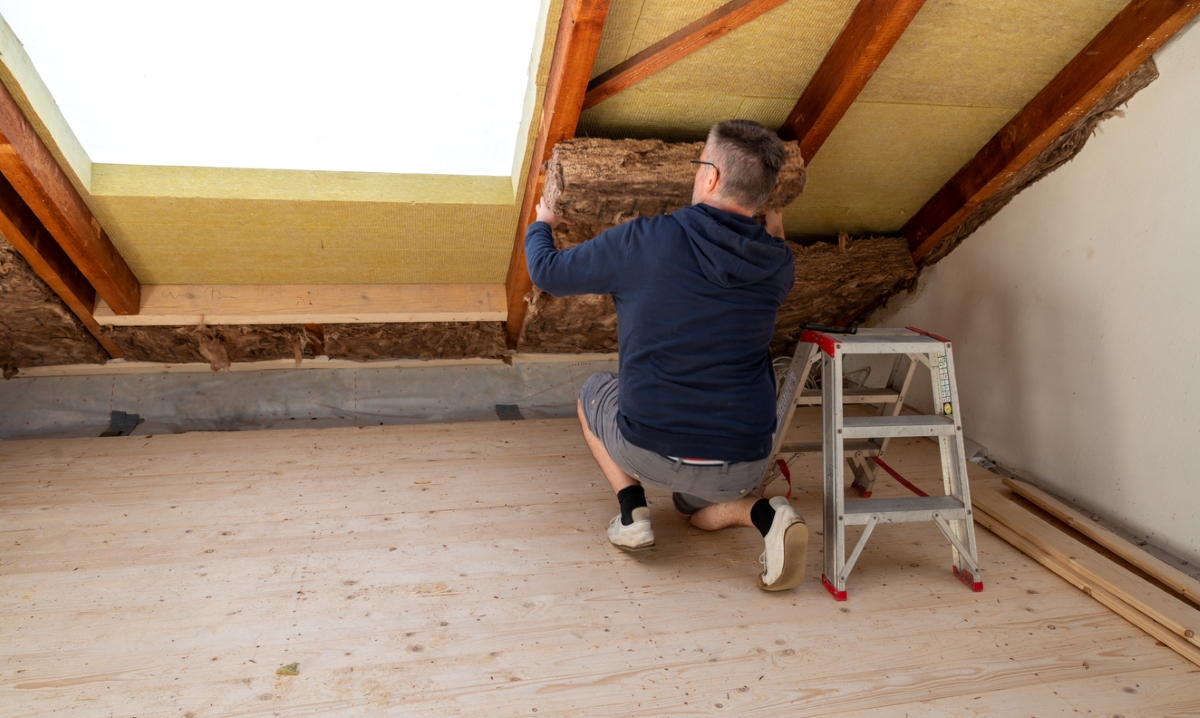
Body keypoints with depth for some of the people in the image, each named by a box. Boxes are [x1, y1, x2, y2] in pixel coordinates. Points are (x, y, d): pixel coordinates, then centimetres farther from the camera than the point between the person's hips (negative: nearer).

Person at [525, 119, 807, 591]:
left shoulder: (641, 242, -12)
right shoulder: (776, 265, -2)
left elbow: (549, 273, 2)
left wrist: (542, 224, 23)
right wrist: (774, 238, 44)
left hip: (649, 449, -3)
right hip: (741, 466, 4)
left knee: (594, 392, 28)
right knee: (700, 511, 37)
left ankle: (632, 509, 11)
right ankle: (764, 515, 3)